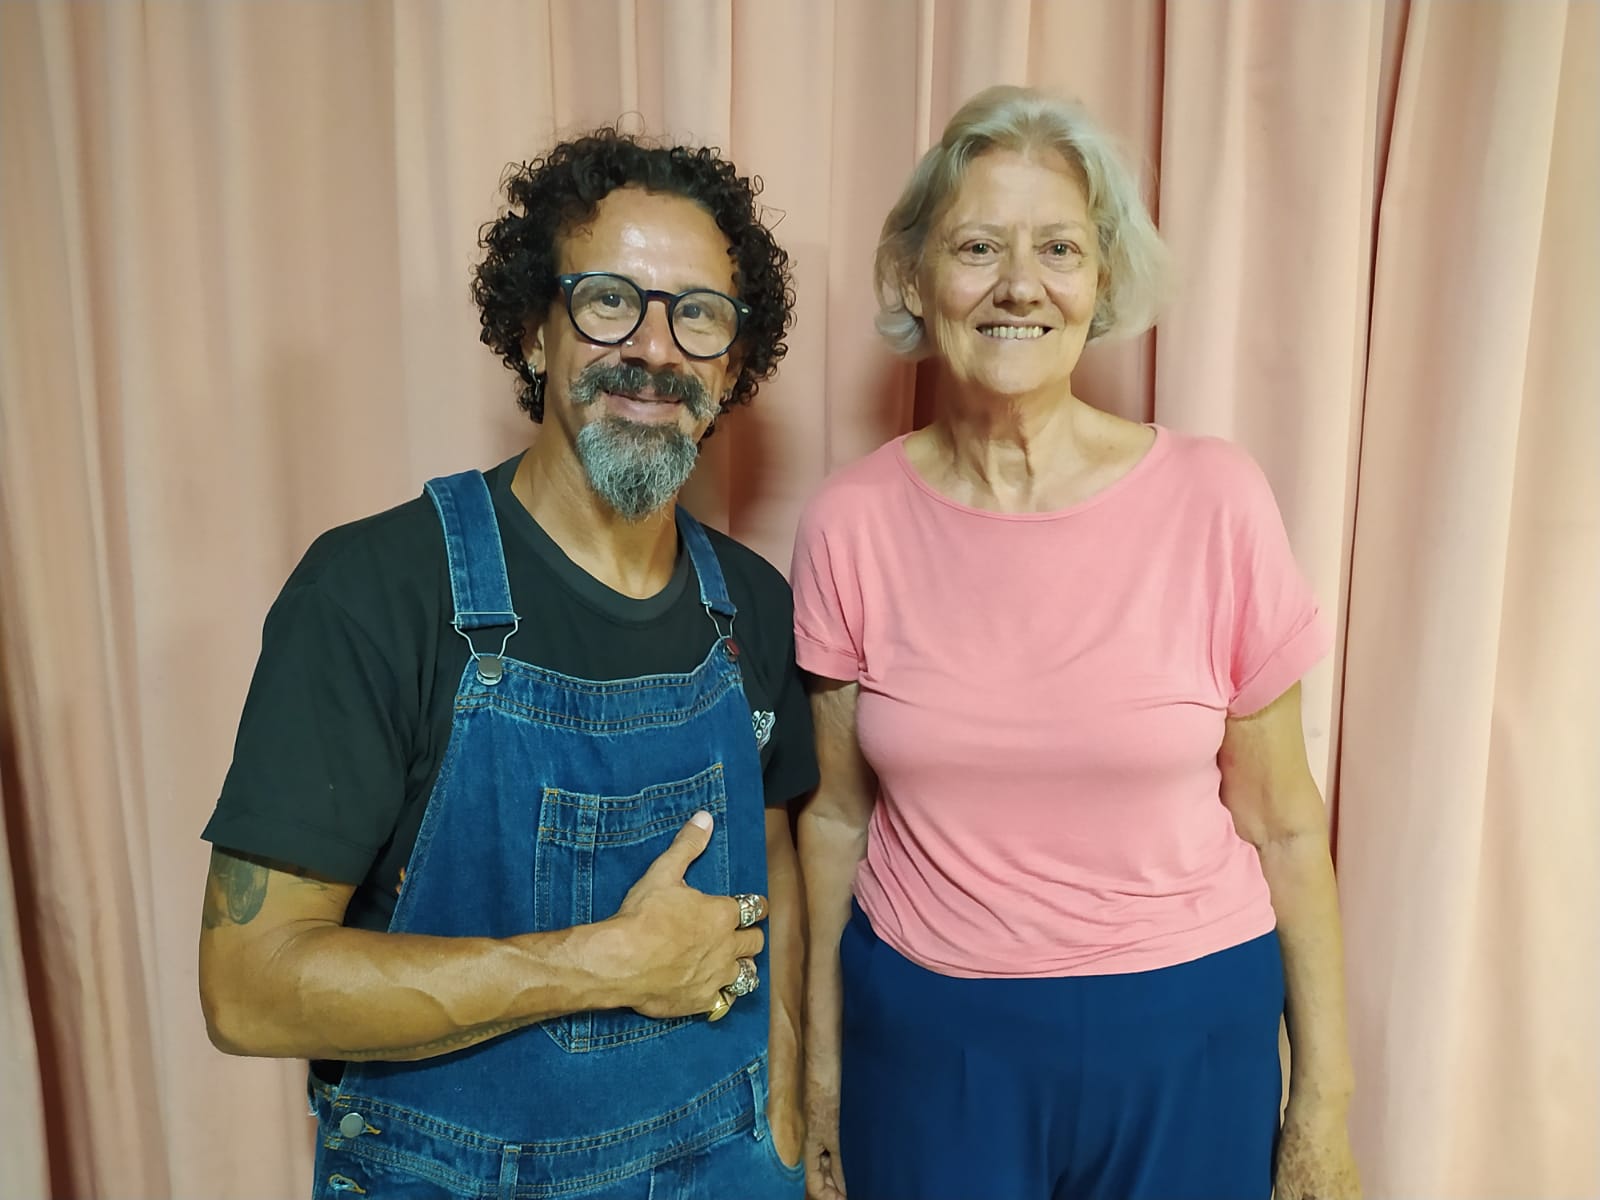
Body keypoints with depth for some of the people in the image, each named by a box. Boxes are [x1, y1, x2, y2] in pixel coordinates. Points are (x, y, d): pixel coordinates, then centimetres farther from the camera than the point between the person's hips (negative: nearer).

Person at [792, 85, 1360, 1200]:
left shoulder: (1216, 500, -13)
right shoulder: (852, 523, -10)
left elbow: (1281, 822, -4)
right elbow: (836, 812, 0)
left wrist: (1324, 1102, 2)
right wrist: (822, 1068, 7)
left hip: (1182, 1032, 0)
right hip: (924, 1029, 1)